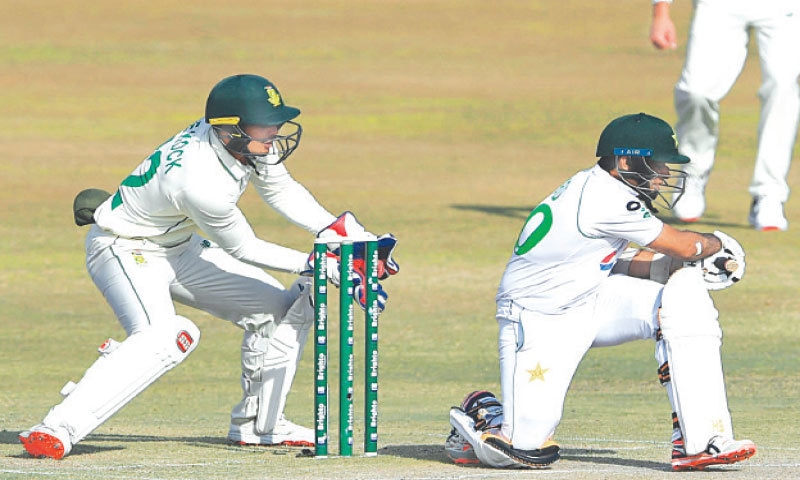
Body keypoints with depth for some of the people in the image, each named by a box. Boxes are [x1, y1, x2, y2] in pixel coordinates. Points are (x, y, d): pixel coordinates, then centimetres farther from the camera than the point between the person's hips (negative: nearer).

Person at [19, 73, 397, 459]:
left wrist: (341, 232, -7)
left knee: (286, 310, 8)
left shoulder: (252, 141, -14)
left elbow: (281, 191, 5)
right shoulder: (199, 183, -36)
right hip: (127, 250, -9)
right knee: (163, 336, -36)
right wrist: (314, 265, -16)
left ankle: (257, 424, 24)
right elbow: (242, 249, -21)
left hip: (182, 248, 9)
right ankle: (60, 428, -34)